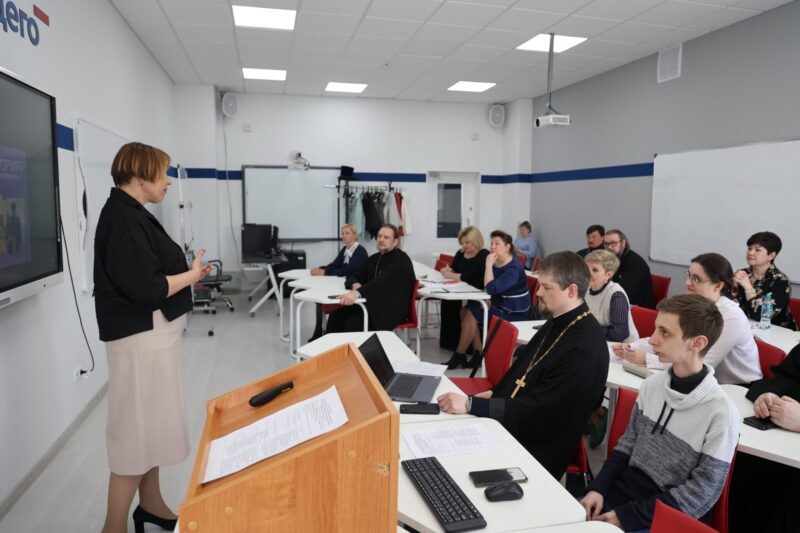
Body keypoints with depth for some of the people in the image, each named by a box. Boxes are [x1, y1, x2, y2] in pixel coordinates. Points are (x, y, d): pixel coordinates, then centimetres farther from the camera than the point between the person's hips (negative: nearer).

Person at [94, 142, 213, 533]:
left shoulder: (129, 214, 12)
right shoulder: (122, 218, -19)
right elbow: (145, 287, -25)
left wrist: (186, 272, 6)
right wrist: (191, 275, -12)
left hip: (152, 334, 11)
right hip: (141, 337, -11)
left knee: (151, 424, 19)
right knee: (137, 428, 0)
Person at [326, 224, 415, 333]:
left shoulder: (401, 260, -11)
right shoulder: (374, 258, 14)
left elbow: (383, 281, -29)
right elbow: (353, 276, 15)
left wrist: (358, 292, -43)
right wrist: (355, 284, -11)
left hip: (392, 309, -7)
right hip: (374, 303, 7)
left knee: (354, 321, -29)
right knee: (336, 315, -13)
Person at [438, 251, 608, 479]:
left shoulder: (585, 349, -24)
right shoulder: (556, 324, 5)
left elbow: (537, 409, -26)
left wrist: (471, 404, -28)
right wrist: (493, 393, 4)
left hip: (536, 450, -8)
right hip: (507, 426, 8)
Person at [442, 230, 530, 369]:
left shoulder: (513, 268, -22)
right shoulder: (496, 263, 5)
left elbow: (491, 288, -32)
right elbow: (489, 288, 15)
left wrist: (488, 264, -27)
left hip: (513, 312, -9)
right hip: (499, 305, 9)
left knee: (471, 314, -18)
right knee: (465, 310, -3)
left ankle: (459, 356, -5)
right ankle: (478, 353, -3)